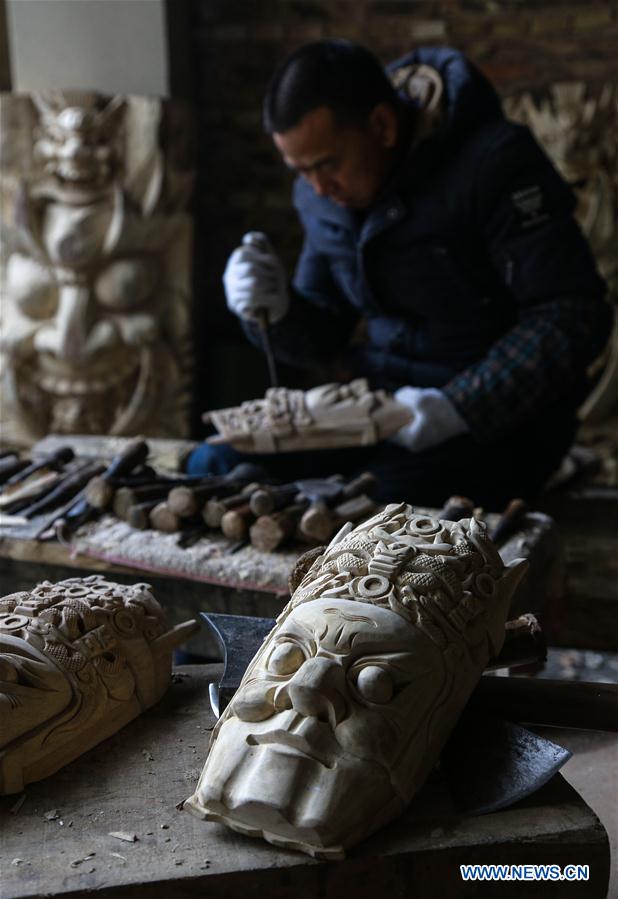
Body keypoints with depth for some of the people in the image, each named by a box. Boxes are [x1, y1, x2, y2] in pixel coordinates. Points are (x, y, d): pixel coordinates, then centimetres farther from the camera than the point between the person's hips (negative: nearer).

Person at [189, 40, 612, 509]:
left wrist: (458, 408, -28)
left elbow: (575, 317, -19)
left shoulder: (492, 163, -16)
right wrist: (276, 310, -12)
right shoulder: (321, 191, 4)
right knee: (212, 468, -9)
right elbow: (325, 340, 11)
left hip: (498, 415, -5)